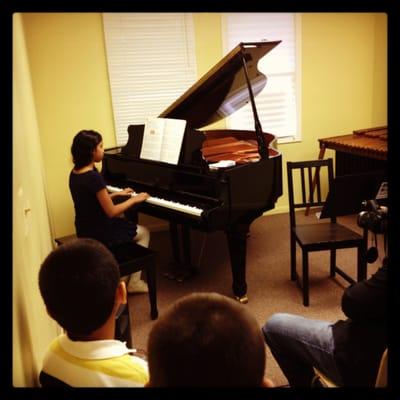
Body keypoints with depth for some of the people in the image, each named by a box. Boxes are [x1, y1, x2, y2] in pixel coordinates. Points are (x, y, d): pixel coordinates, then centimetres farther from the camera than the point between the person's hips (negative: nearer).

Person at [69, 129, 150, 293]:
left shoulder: (75, 173, 2)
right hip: (98, 234, -8)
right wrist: (134, 199, -8)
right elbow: (111, 212, -21)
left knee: (129, 226, 29)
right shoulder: (94, 177, -25)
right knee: (144, 232, 13)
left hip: (85, 230, 8)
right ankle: (134, 282, 17)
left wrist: (117, 194, 17)